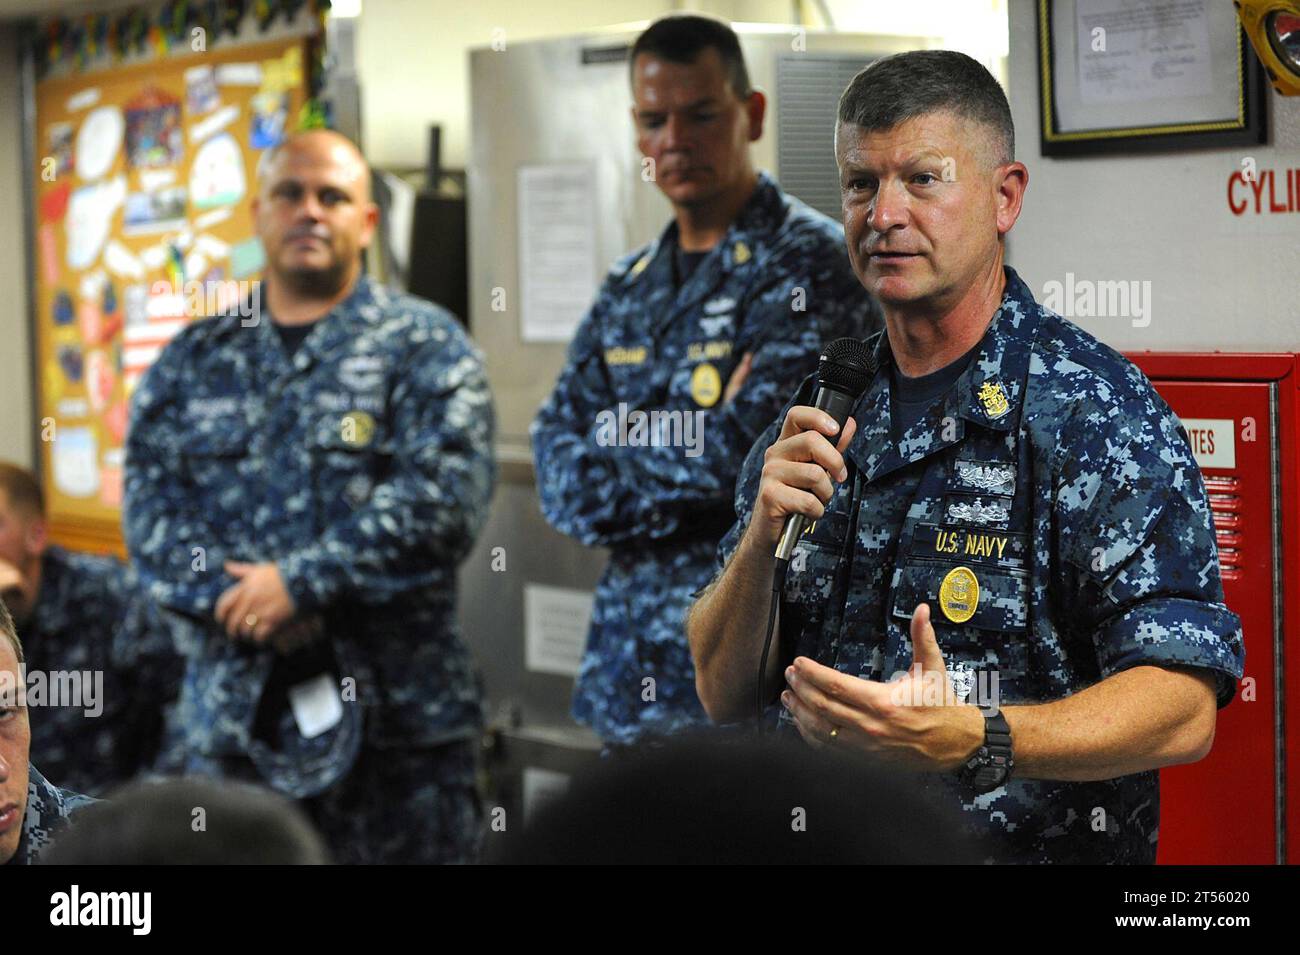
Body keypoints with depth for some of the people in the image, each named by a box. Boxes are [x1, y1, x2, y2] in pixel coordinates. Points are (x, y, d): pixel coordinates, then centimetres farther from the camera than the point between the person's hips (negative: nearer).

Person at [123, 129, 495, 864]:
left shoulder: (425, 346, 2)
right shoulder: (196, 360, 14)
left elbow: (442, 497, -11)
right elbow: (149, 500, 4)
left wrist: (300, 582, -14)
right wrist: (234, 596, -13)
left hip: (394, 715, -3)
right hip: (230, 715, 3)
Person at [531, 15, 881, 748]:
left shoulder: (811, 262, -6)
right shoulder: (630, 287, 15)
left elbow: (741, 451, -17)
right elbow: (561, 481, 7)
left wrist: (617, 457, -1)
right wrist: (698, 465, -9)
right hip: (630, 678, 7)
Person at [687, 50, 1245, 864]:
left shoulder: (1095, 408, -6)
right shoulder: (825, 412, 10)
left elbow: (1184, 707, -13)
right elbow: (724, 694, 9)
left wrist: (971, 740, -26)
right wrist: (762, 538, -8)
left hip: (1039, 846, -4)